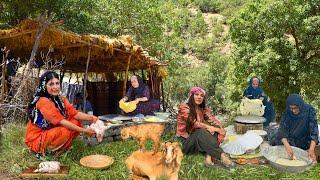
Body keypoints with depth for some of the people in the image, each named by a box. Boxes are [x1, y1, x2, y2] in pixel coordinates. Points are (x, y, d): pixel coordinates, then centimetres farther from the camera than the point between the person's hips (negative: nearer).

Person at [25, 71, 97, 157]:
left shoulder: (61, 99, 2)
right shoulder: (43, 102, -23)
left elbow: (74, 113, -10)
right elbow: (60, 121, -29)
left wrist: (91, 117, -28)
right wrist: (83, 130, -31)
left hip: (51, 132, 8)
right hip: (36, 138, -8)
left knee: (76, 123, -8)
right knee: (67, 131, -29)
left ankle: (58, 149, 0)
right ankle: (45, 150, -6)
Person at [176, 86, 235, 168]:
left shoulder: (203, 109, 10)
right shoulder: (184, 107, -8)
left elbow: (213, 119, -6)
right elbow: (193, 123, -20)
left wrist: (220, 128, -25)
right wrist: (207, 127, -29)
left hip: (199, 141, 6)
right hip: (185, 141, -6)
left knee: (215, 128, -19)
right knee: (202, 132, -34)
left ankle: (209, 156, -36)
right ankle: (222, 156, -43)